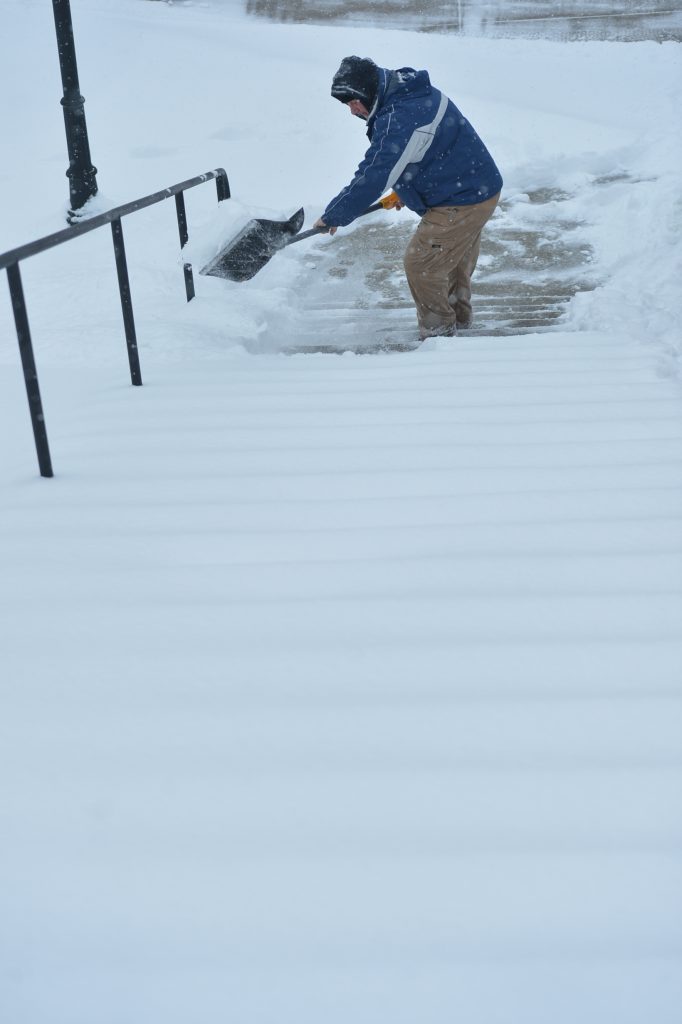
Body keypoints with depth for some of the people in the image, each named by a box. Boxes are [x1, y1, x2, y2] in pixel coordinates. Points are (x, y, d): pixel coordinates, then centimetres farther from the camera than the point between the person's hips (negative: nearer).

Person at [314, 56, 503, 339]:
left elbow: (372, 177, -28)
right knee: (456, 259, 26)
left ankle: (438, 333, 11)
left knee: (421, 264, -3)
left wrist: (333, 216, -20)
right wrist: (405, 188, 20)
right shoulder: (410, 92, 5)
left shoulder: (399, 119, -28)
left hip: (461, 203, -10)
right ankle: (458, 314, 45)